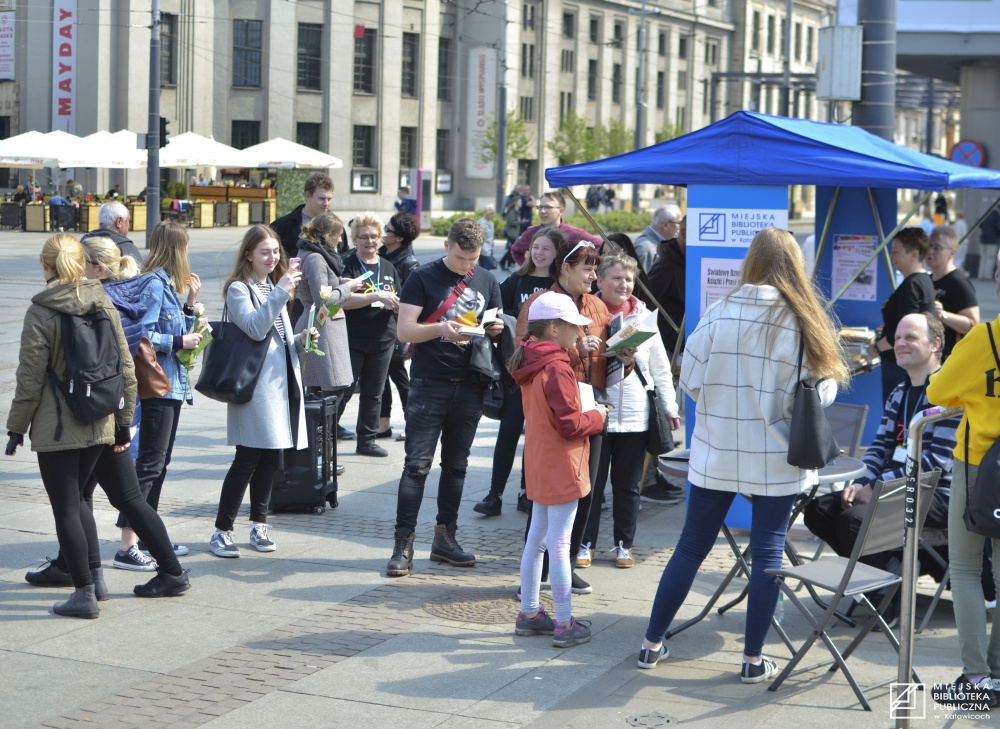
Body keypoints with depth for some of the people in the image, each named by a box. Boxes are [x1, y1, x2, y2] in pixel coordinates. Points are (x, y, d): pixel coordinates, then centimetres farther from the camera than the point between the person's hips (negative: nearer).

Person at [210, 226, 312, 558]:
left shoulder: (274, 287, 19)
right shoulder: (238, 290, -5)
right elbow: (255, 328, -22)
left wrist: (300, 340, 5)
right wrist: (281, 292, -27)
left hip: (281, 381, 8)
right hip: (255, 384, -7)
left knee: (269, 457, 10)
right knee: (247, 459, -8)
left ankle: (259, 526, 20)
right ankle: (222, 530, -2)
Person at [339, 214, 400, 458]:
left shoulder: (388, 268, 12)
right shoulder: (347, 266, -5)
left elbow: (399, 305, 16)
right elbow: (343, 300, -19)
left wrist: (397, 305, -8)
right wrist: (376, 296, -24)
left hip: (383, 340, 5)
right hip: (352, 342, -5)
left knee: (373, 393, 10)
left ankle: (367, 440, 19)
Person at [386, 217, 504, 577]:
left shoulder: (487, 281, 12)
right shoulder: (423, 278, -3)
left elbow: (494, 326, 20)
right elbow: (404, 330, -8)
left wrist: (496, 329, -4)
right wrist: (440, 328, -25)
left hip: (469, 386, 5)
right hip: (429, 384, -5)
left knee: (456, 464, 11)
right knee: (417, 464, -6)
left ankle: (445, 537, 20)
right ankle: (403, 544, -4)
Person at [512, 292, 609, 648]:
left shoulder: (531, 365, 8)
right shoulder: (558, 369, -21)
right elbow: (570, 425, -21)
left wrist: (587, 414, 9)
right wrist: (597, 417, -3)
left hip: (539, 465, 10)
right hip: (561, 468, -10)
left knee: (536, 539, 16)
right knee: (559, 543, -4)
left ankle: (529, 613, 25)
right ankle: (564, 625, 2)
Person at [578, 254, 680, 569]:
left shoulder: (644, 317, 8)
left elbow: (660, 366, 12)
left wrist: (669, 406, 10)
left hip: (635, 416, 3)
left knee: (628, 485, 10)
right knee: (592, 482, 2)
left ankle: (624, 544, 20)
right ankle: (585, 544, 12)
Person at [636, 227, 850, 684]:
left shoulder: (719, 315, -8)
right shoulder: (805, 324, -10)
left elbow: (690, 382, -3)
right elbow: (821, 393, -7)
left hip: (716, 454, 1)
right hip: (777, 459, -1)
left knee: (691, 546, 11)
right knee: (768, 552, 8)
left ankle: (652, 644, 20)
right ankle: (753, 659, 12)